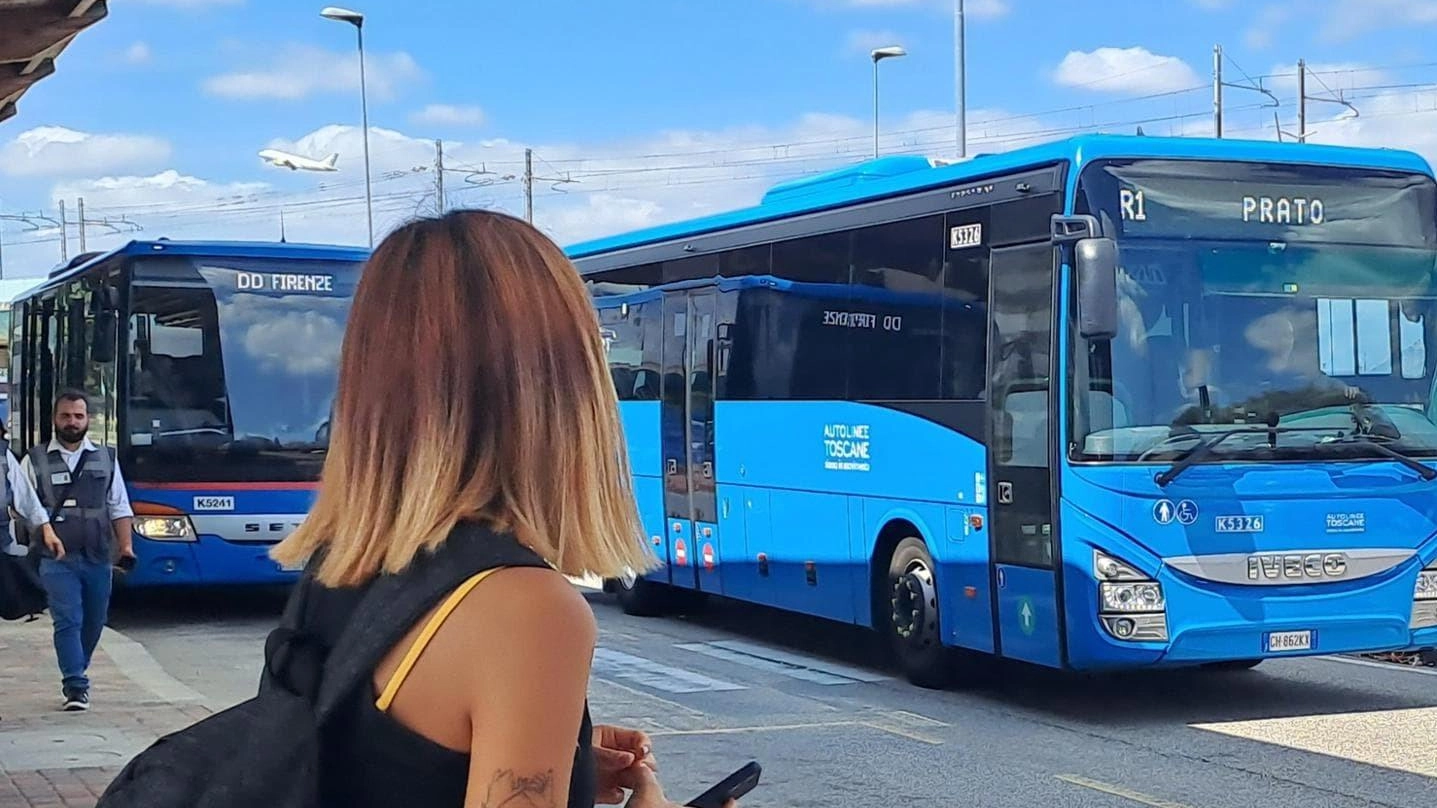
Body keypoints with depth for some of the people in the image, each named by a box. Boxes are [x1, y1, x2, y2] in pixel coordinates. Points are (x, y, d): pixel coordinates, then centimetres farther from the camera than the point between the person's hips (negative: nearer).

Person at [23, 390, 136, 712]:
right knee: (68, 621, -11)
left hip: (98, 558, 3)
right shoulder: (35, 461, 3)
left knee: (94, 622, 11)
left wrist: (126, 545, 0)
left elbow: (120, 508, 10)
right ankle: (76, 687, -9)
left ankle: (74, 675, 30)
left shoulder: (106, 458, 10)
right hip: (57, 559, -3)